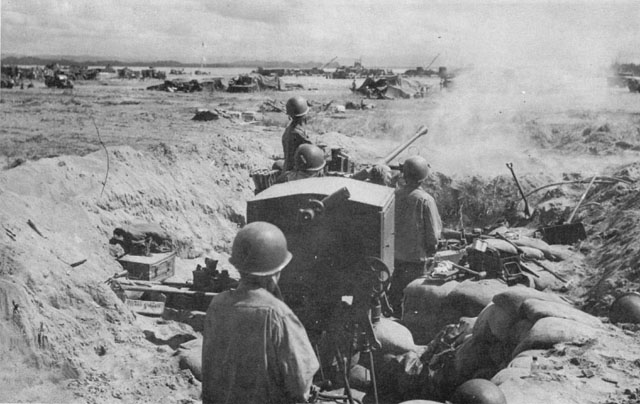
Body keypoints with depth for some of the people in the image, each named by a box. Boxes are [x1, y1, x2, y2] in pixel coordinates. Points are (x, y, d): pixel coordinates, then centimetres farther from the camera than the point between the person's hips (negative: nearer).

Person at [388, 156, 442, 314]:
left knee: (395, 291, 19)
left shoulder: (395, 195, -7)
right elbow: (434, 232, -13)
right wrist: (431, 249, 5)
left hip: (396, 253, 4)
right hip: (417, 256, -4)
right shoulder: (425, 200, -18)